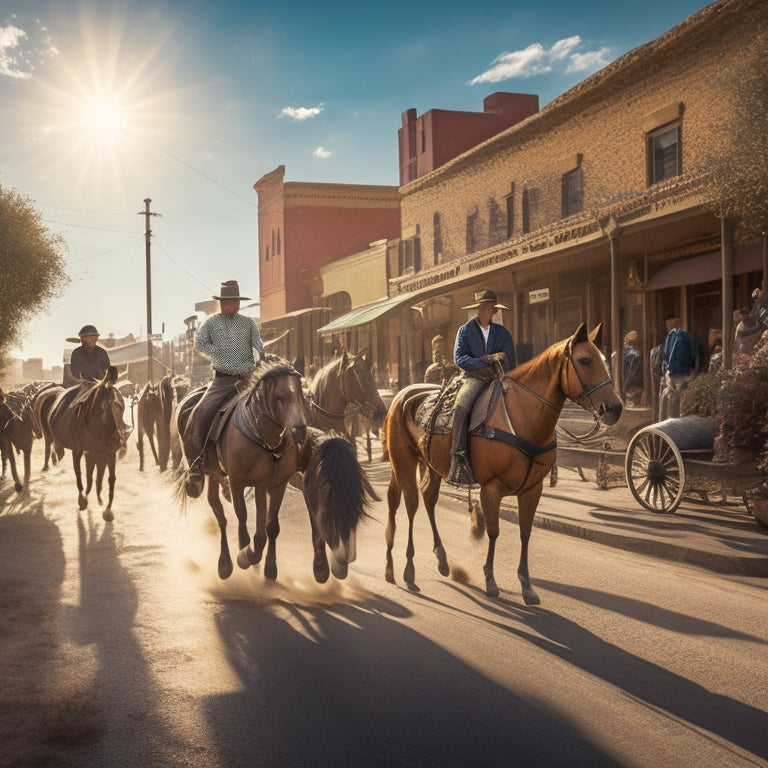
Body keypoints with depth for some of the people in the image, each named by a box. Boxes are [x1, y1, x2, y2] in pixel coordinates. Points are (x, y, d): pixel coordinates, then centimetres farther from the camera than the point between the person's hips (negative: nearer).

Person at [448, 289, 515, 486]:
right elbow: (459, 358, -4)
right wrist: (488, 361, -11)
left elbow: (508, 362, 6)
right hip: (473, 378, -3)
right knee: (461, 408, -29)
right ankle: (458, 457, -33)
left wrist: (486, 360, -11)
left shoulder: (502, 332, 15)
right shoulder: (465, 330, 8)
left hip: (497, 379, 3)